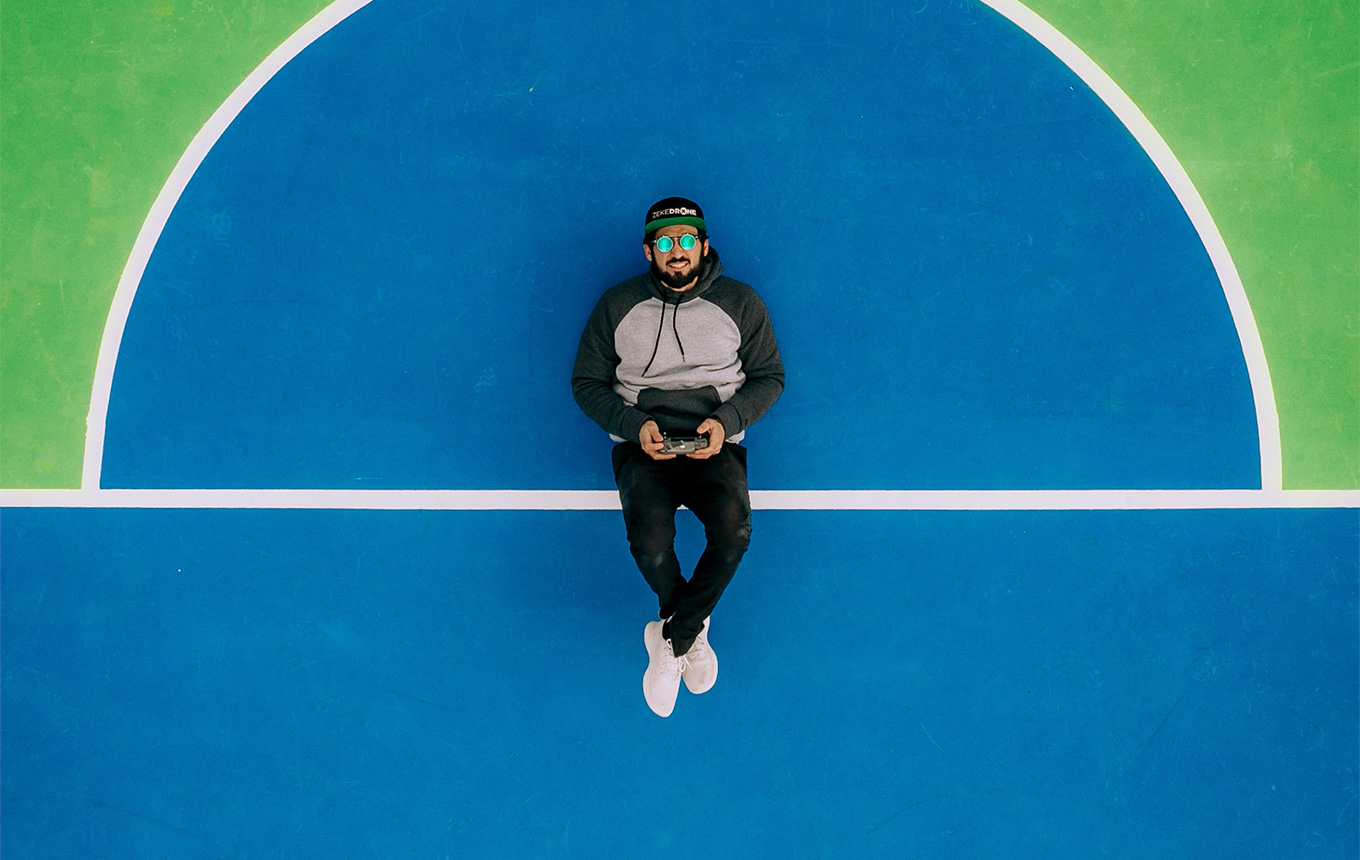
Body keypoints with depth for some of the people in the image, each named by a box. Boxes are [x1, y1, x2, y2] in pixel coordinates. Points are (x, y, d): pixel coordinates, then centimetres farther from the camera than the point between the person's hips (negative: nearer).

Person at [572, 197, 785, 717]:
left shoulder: (740, 304, 7)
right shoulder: (617, 305, 7)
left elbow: (769, 377, 11)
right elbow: (586, 382, 10)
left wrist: (726, 421, -8)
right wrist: (634, 425, -9)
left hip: (715, 444, 0)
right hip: (644, 446, 0)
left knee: (734, 533, -31)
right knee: (650, 543, -30)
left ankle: (671, 638, -10)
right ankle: (693, 632, 0)